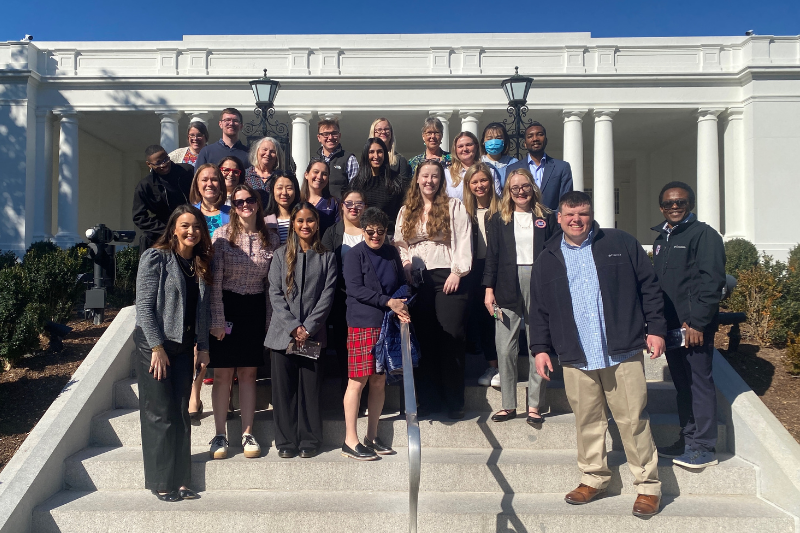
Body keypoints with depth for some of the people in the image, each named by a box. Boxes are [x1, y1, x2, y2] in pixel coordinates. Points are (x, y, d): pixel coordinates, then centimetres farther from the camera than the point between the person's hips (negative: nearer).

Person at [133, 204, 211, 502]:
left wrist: (203, 346, 8)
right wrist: (157, 347, -16)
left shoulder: (201, 264, 10)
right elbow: (144, 306, -12)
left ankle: (180, 480, 17)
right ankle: (161, 483, 10)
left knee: (181, 413, 8)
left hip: (184, 345, 6)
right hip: (154, 344, -6)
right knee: (160, 413, -1)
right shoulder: (155, 258, -8)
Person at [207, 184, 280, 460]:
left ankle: (248, 434, 16)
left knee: (248, 373, 8)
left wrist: (271, 318, 3)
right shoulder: (223, 235, -5)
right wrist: (217, 319, -11)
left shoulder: (271, 238, 4)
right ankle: (220, 435, 13)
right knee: (223, 373, 2)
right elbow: (214, 280, -7)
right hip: (227, 307, -2)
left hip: (256, 310, 2)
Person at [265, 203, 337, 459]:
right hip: (282, 332, 1)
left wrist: (308, 327, -10)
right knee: (283, 389, 4)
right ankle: (286, 441, 16)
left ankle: (309, 441, 15)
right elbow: (275, 293, 0)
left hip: (313, 334, 0)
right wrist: (293, 326, -10)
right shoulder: (281, 255, 7)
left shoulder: (327, 257, 6)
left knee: (310, 388, 3)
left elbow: (327, 295, -1)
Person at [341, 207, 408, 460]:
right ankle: (350, 441, 6)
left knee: (379, 381, 9)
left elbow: (402, 284, 16)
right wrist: (389, 302, -18)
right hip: (362, 325, -5)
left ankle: (372, 436, 21)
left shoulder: (391, 253, 13)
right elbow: (355, 289, -13)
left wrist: (401, 308, -4)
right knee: (358, 381, -3)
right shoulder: (355, 254, -4)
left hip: (387, 325, 5)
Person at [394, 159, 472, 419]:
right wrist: (406, 267, 1)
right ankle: (429, 399, 15)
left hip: (448, 279, -3)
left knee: (451, 339, -4)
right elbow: (400, 245, 17)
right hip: (419, 281, 4)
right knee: (425, 340, 6)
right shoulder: (406, 211, 16)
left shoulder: (454, 206, 4)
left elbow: (464, 241, -4)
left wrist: (457, 272, -12)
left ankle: (454, 402, 6)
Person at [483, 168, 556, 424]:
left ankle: (534, 406, 10)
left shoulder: (547, 218, 10)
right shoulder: (499, 220, 11)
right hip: (508, 291, 1)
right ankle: (508, 405, 11)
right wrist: (489, 288, -1)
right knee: (505, 350, -1)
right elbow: (492, 255, 8)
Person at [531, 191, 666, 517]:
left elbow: (649, 287, 6)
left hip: (623, 352, -2)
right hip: (575, 356, 2)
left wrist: (655, 328, -1)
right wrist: (540, 348, 7)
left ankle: (648, 485, 16)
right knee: (587, 420, 11)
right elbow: (539, 309, 12)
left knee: (633, 420, 2)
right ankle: (594, 478, 27)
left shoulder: (621, 244, 4)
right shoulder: (548, 259, 10)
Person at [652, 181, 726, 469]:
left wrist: (697, 322, -18)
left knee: (700, 383, -2)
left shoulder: (704, 234, -7)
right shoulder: (661, 239, 17)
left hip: (695, 327, -8)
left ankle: (704, 448, 7)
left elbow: (712, 282, -15)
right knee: (682, 384, 14)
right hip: (670, 327, 8)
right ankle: (687, 440, 25)